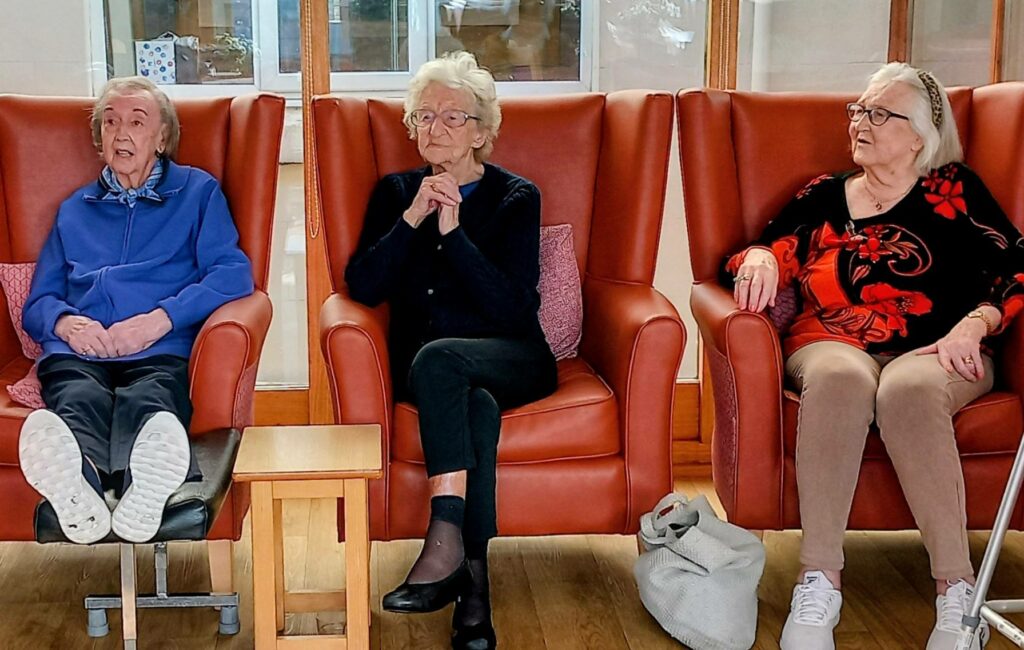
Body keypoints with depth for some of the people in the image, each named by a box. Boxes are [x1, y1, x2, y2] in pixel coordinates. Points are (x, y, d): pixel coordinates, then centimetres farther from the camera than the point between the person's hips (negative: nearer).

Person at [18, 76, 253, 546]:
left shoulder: (197, 191, 24)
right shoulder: (75, 209, 34)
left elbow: (233, 274, 7)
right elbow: (38, 300, 25)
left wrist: (161, 318, -9)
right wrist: (64, 321, -1)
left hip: (161, 352, -1)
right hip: (78, 353, 2)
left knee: (144, 401, -40)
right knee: (78, 401, -37)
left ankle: (144, 489, -74)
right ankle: (77, 491, -72)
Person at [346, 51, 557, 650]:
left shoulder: (516, 197, 5)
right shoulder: (396, 191, 14)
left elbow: (513, 307, -8)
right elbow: (363, 288, 0)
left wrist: (453, 232, -15)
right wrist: (411, 219, -11)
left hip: (511, 360, -2)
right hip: (423, 367, 2)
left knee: (435, 357, -35)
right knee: (476, 409, -34)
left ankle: (447, 539, -40)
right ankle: (471, 579, -36)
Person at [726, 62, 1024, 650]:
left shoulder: (953, 189, 13)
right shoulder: (823, 197, 21)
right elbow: (773, 249, 16)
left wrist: (972, 326, -11)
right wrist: (759, 258, -8)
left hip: (935, 353, -1)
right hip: (834, 344, 2)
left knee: (907, 389, -39)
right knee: (839, 377, -37)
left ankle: (957, 593, -37)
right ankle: (819, 584, -39)